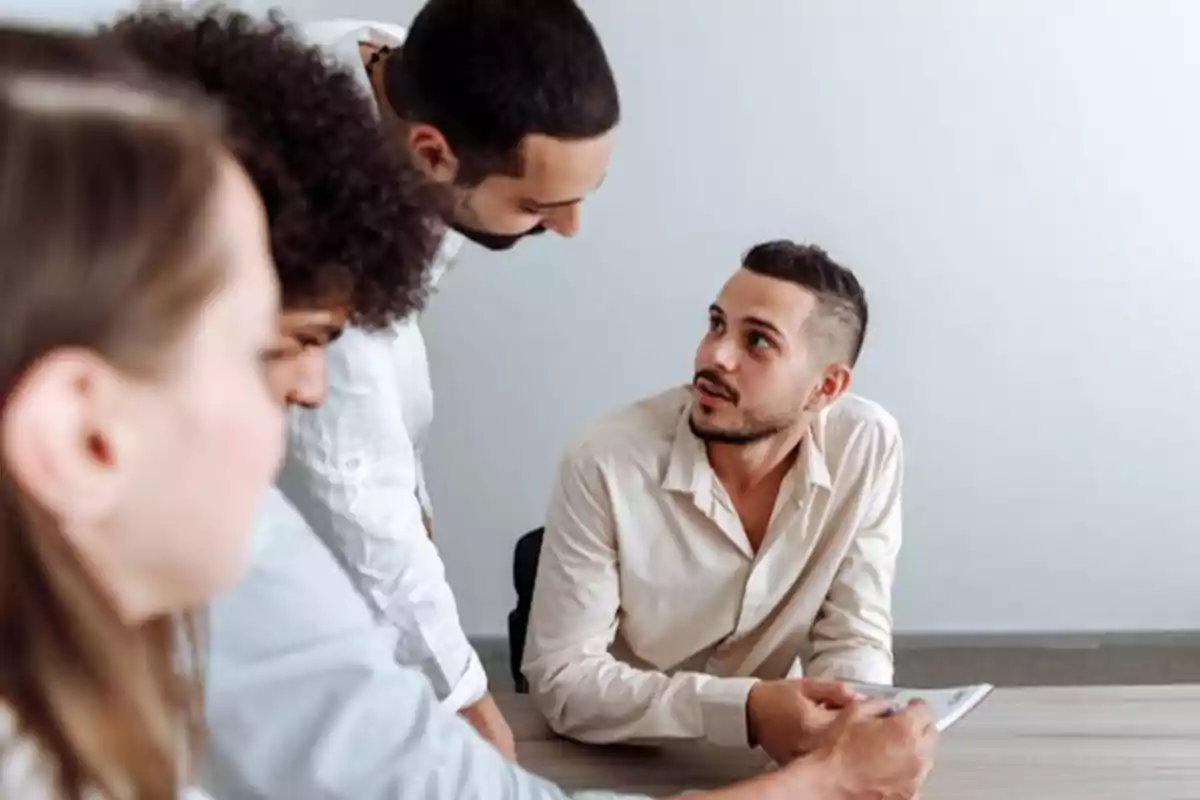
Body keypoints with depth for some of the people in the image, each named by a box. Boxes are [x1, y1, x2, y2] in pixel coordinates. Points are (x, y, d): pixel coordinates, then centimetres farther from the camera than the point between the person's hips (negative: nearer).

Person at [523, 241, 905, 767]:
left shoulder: (868, 448, -13)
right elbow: (562, 679, -20)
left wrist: (842, 723, -26)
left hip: (771, 751, 2)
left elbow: (854, 639, -6)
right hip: (627, 760, -1)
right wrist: (745, 709, -30)